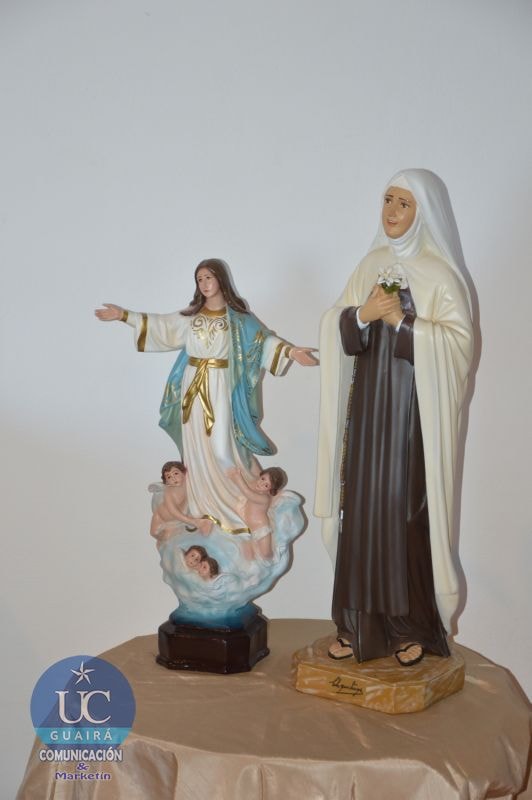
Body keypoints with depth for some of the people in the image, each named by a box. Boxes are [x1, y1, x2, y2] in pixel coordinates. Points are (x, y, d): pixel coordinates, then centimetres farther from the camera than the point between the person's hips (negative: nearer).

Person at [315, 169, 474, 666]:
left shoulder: (441, 272, -4)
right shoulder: (371, 264, 11)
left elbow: (459, 340, -12)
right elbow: (335, 328, 6)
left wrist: (401, 320, -19)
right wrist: (363, 314, -14)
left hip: (414, 408, -5)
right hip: (368, 403, 5)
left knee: (406, 510, -3)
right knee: (361, 508, 4)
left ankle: (413, 626, 12)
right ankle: (361, 624, 15)